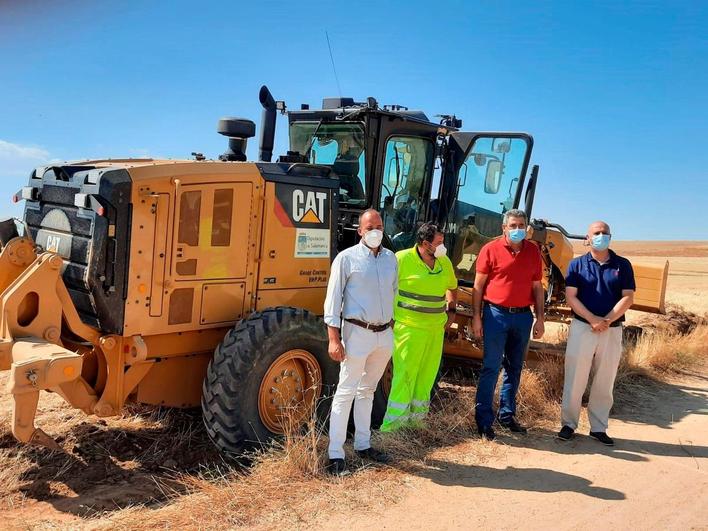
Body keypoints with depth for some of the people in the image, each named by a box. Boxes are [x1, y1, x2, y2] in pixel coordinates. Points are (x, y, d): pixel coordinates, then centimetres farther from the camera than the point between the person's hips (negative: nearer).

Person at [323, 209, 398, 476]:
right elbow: (333, 299, -9)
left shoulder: (390, 258, 9)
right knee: (346, 392, -2)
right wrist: (334, 339, -14)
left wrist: (392, 327, 14)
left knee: (367, 391, 17)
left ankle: (363, 445, 28)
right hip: (358, 333, -6)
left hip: (384, 334, 6)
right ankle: (336, 454, 3)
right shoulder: (347, 258, -8)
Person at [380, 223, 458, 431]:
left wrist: (451, 309, 14)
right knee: (405, 374, -7)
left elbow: (452, 287, 27)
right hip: (408, 328, -6)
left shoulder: (445, 262, 9)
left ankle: (416, 418, 25)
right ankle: (391, 424, -1)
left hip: (435, 328, 7)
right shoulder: (402, 259, -12)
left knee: (427, 375, 12)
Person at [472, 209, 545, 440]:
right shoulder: (491, 250, -3)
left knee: (514, 368, 13)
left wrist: (540, 318, 7)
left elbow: (537, 287, 11)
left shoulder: (533, 251, 8)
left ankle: (507, 414, 25)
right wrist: (476, 317, -7)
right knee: (491, 368, -2)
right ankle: (484, 420, 5)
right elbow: (479, 285, -2)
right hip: (496, 314, -4)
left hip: (523, 316, 4)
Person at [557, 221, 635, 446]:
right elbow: (571, 296, -5)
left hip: (612, 331, 2)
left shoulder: (622, 265, 5)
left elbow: (627, 298, -1)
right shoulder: (577, 264, 2)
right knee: (575, 379, 2)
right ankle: (568, 423, 14)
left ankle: (599, 427, 20)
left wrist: (607, 320, -14)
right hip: (582, 327, -1)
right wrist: (593, 319, -17)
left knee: (604, 382, 9)